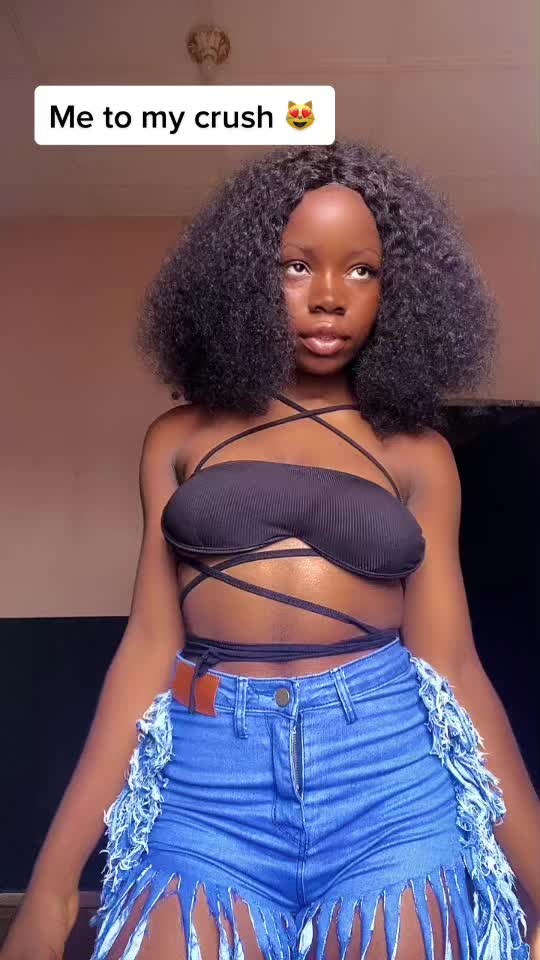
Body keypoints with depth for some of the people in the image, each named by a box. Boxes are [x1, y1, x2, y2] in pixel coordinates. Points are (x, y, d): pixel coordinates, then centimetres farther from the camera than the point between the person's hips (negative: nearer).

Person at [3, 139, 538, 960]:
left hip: (393, 779, 1)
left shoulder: (417, 452, 5)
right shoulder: (181, 438, 5)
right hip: (207, 785, 0)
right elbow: (151, 644, 1)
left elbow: (451, 660, 2)